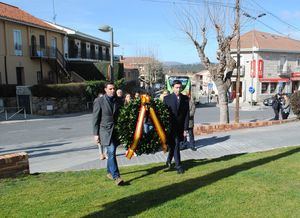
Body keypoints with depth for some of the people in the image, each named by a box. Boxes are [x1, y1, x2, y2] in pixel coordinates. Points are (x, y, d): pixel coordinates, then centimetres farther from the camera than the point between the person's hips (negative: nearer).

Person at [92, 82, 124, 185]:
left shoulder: (118, 101, 7)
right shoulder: (99, 101, -5)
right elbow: (95, 119, -3)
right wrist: (96, 134, -6)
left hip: (116, 131, 4)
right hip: (106, 130, -4)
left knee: (111, 152, 13)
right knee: (111, 152, -13)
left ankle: (110, 172, 31)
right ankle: (116, 176, -12)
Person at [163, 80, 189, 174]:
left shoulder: (185, 98, 1)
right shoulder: (167, 98, -4)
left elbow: (187, 114, -1)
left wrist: (185, 128, -6)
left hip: (180, 127, 3)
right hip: (170, 126, -3)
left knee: (173, 145, 15)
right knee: (175, 145, -4)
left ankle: (169, 160, 38)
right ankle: (178, 165, 7)